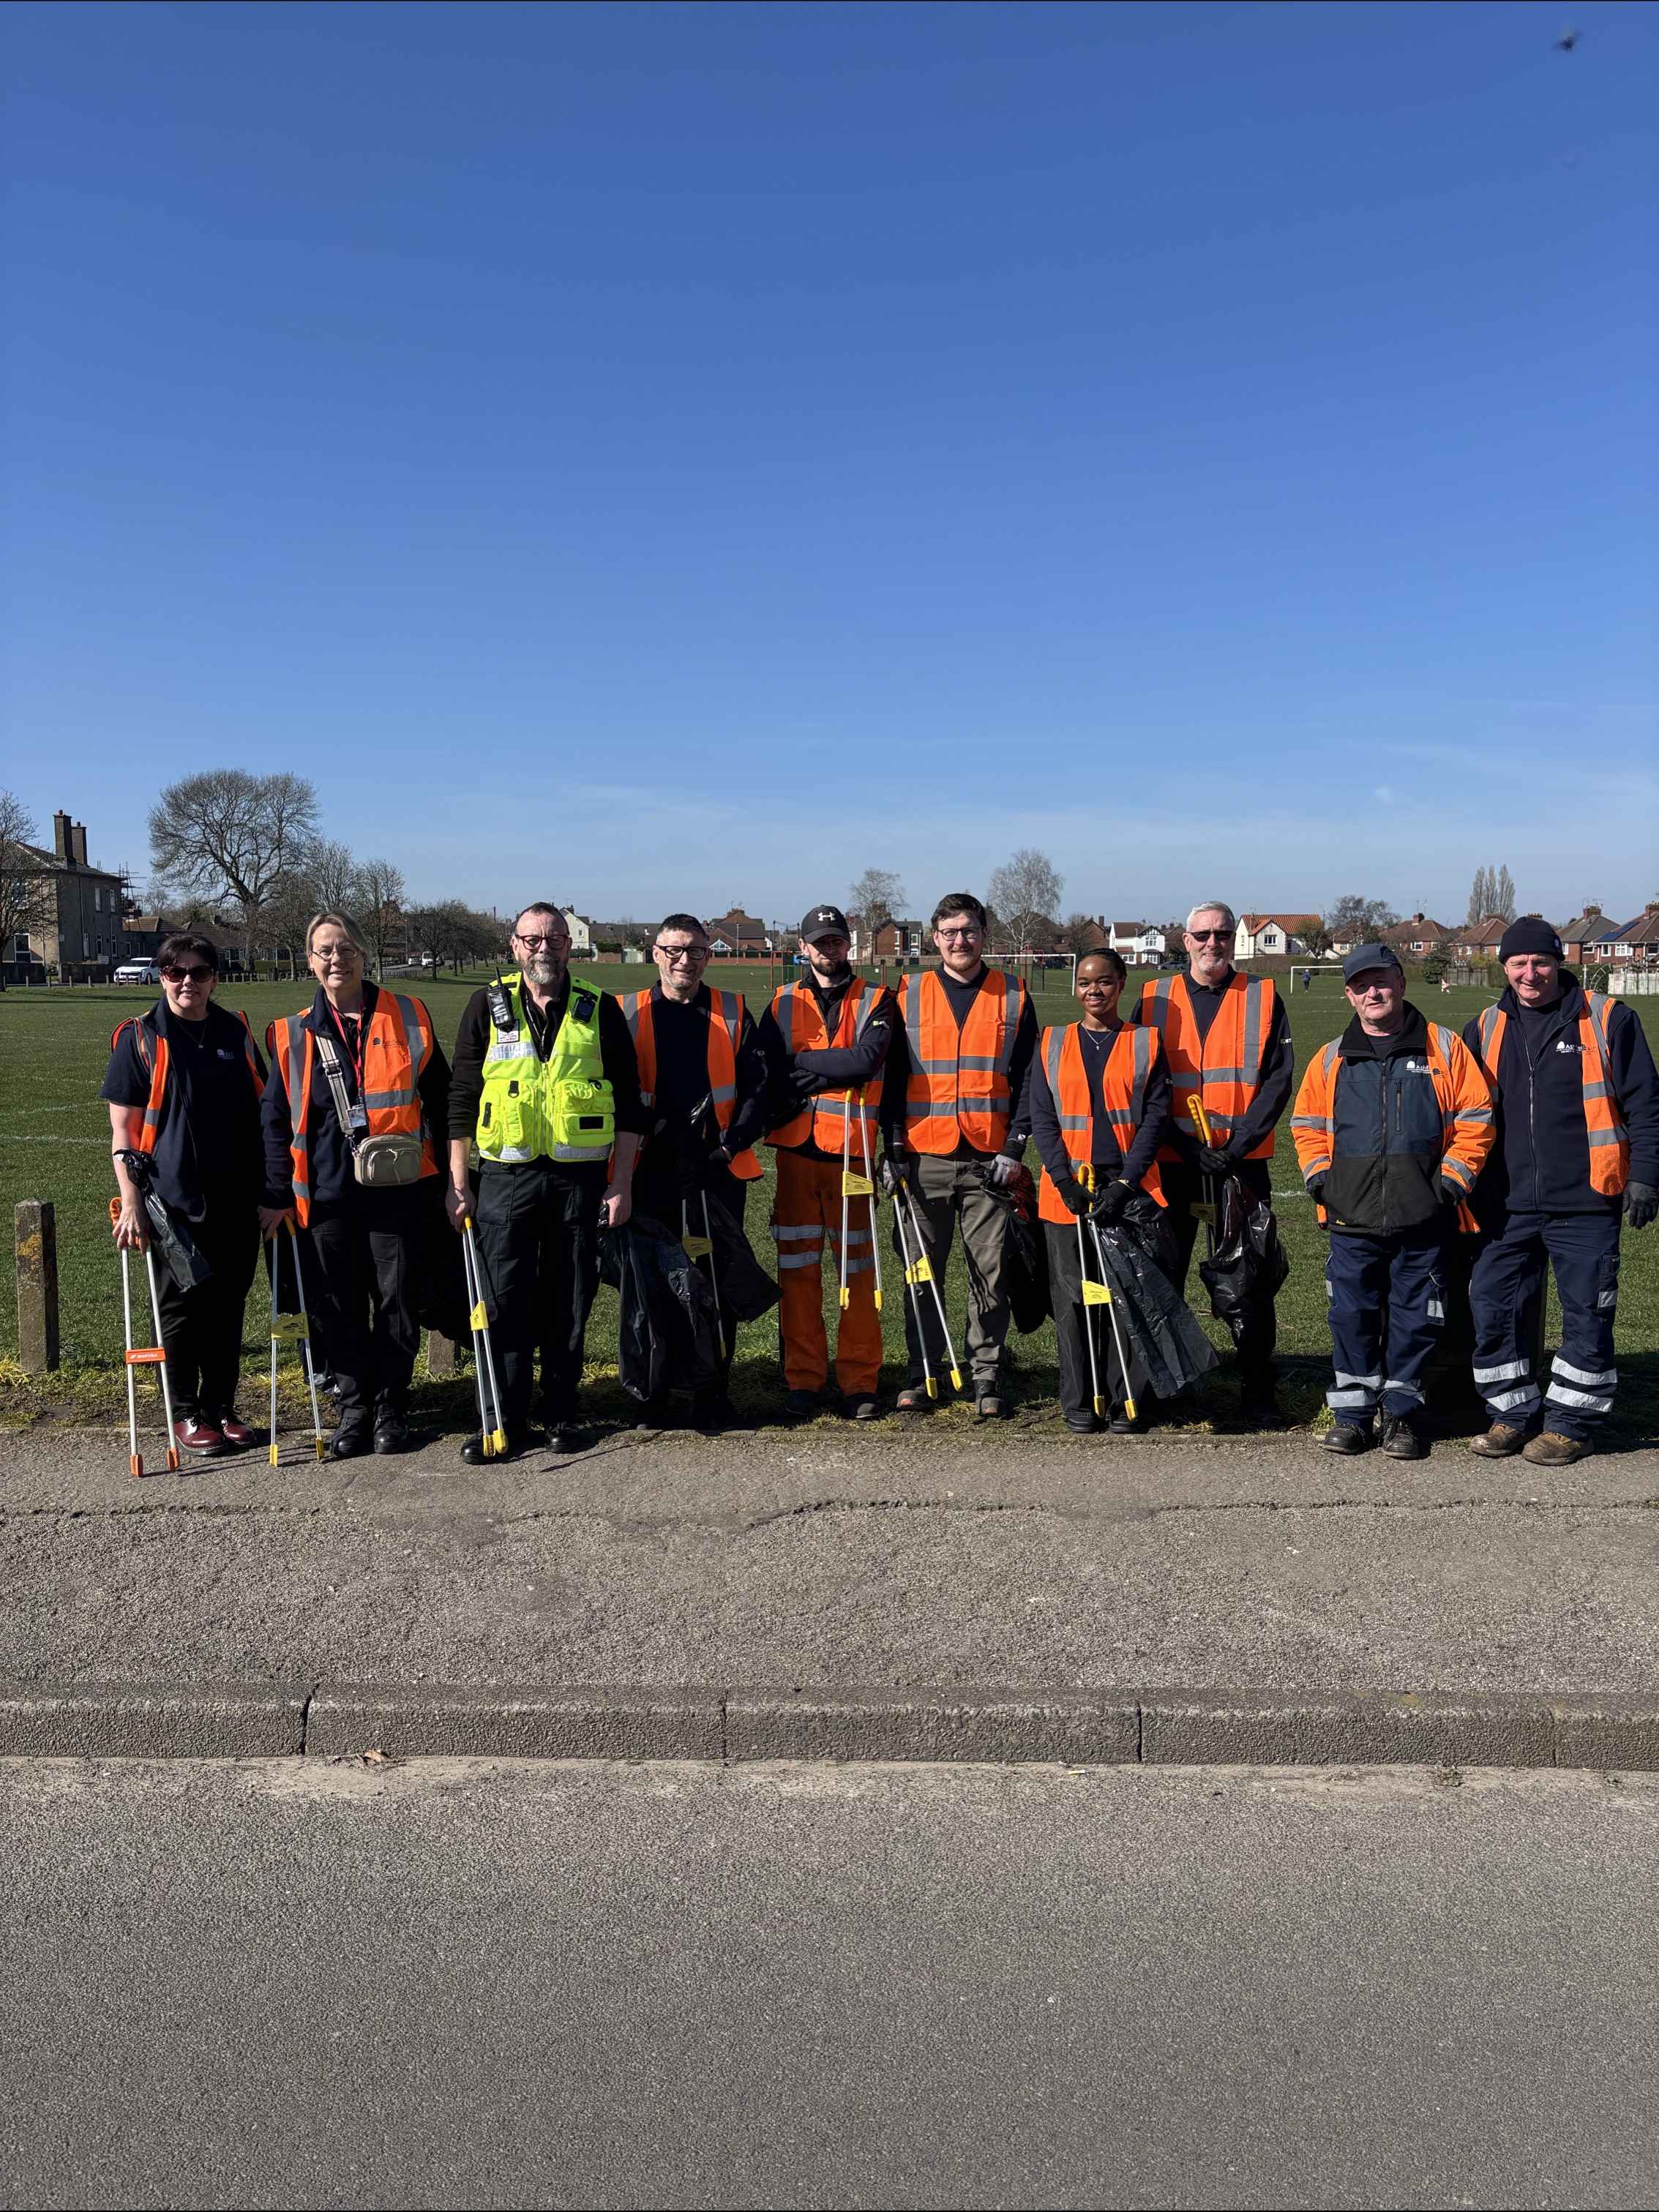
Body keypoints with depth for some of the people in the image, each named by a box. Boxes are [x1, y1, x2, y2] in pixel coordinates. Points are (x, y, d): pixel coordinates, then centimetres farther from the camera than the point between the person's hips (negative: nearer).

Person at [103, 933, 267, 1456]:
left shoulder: (235, 1033, 8)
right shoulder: (140, 1039, -2)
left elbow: (261, 1113, 16)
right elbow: (122, 1130, -4)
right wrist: (131, 1203, -11)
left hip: (235, 1202, 4)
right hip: (174, 1202, -3)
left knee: (228, 1305, 10)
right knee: (181, 1309, 4)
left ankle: (222, 1408, 23)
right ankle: (186, 1417, 17)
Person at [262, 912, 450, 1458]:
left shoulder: (407, 1017, 4)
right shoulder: (293, 1035, 7)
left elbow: (439, 1098, 8)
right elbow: (277, 1120, 9)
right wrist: (277, 1195, 5)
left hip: (399, 1190, -1)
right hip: (328, 1193, 1)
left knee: (398, 1302, 4)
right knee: (341, 1307, 7)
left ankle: (391, 1408, 19)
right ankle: (354, 1408, 22)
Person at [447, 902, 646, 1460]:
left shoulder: (600, 1009, 5)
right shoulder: (487, 1007, 6)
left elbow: (628, 1103, 5)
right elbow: (462, 1098, 7)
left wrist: (622, 1183, -1)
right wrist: (458, 1181, 2)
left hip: (580, 1178, 0)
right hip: (506, 1178, 0)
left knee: (569, 1304, 7)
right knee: (505, 1303, 0)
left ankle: (562, 1414, 19)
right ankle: (507, 1420, 10)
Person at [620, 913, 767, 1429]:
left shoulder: (732, 1012, 8)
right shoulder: (627, 1013, 7)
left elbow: (755, 1085, 4)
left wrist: (734, 1141, -8)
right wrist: (637, 1135, -7)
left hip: (719, 1168, 0)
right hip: (651, 1168, 0)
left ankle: (714, 1394, 14)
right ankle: (652, 1395, 16)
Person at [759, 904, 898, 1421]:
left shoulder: (876, 1002, 6)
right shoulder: (782, 1005, 11)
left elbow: (866, 1060, -13)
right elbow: (769, 1073, -4)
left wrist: (802, 1062, -8)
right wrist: (836, 1072, -13)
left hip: (852, 1150, -1)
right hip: (796, 1149, 2)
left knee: (858, 1269, 2)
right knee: (798, 1269, 4)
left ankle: (859, 1382, 11)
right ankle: (803, 1381, 12)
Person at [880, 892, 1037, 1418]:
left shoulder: (1013, 997, 6)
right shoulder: (909, 996, 7)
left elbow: (1027, 1078, 5)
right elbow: (893, 1078, 7)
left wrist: (1015, 1147, -4)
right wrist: (893, 1150, 0)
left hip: (990, 1161, 0)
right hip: (924, 1161, 1)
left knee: (990, 1272, 3)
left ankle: (985, 1376, 14)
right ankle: (921, 1373, 17)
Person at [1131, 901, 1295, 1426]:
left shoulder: (1263, 998, 4)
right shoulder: (1154, 1000, 5)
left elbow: (1278, 1079, -2)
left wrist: (1237, 1144, -13)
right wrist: (1186, 1146, -10)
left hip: (1245, 1162, 0)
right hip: (1171, 1162, 1)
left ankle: (1257, 1395, 11)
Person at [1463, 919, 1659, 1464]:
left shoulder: (1607, 1020, -1)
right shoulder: (1485, 1029, 10)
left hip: (1585, 1202, -3)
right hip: (1508, 1205, 4)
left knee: (1587, 1315, 3)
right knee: (1492, 1308, 3)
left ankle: (1572, 1423, 17)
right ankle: (1514, 1414, 18)